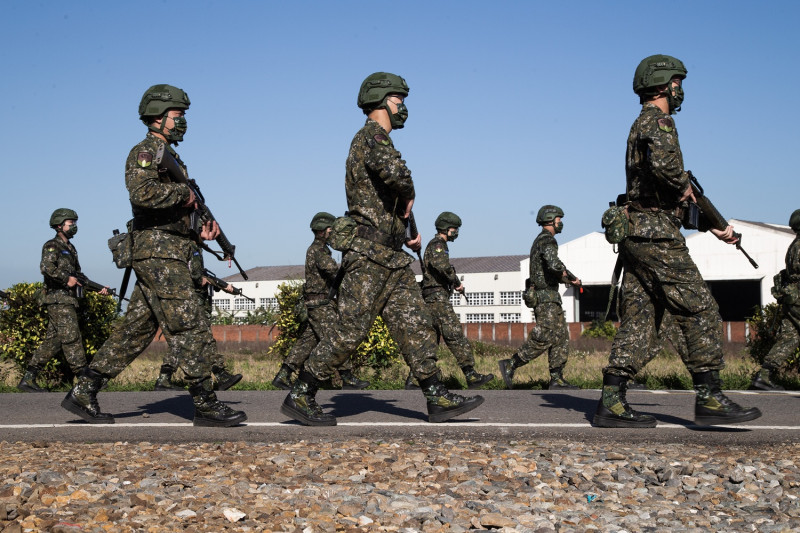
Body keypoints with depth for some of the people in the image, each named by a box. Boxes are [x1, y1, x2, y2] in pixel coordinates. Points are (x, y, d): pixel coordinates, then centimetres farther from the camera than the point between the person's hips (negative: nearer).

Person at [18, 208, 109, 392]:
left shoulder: (70, 248, 22)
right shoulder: (52, 246, -5)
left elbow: (79, 276, 24)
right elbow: (46, 267, -23)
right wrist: (66, 279, -18)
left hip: (68, 300, 9)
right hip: (59, 299, -9)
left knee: (53, 342, 7)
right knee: (72, 339, -9)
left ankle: (28, 379, 10)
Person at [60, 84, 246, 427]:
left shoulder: (169, 156, 24)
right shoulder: (146, 151, -6)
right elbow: (141, 191, -27)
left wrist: (200, 233, 9)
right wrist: (184, 193, -16)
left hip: (166, 257, 10)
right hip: (160, 254, -10)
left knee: (134, 332, 9)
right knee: (190, 326, -8)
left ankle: (83, 394, 13)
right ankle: (206, 406, -5)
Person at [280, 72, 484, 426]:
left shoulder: (378, 141, 21)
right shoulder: (371, 136, -10)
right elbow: (395, 171, -33)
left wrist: (407, 229, 20)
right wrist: (409, 195, -12)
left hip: (391, 256, 10)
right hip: (368, 253, -10)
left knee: (415, 324, 6)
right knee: (350, 330, -7)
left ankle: (438, 400, 8)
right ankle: (300, 397, 1)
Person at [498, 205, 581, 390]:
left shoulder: (540, 241, 21)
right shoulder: (547, 240, -12)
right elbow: (554, 264, -30)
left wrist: (570, 281, 16)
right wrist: (571, 277, -12)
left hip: (549, 297, 10)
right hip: (546, 297, -10)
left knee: (561, 337, 8)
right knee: (544, 338, -11)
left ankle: (557, 379, 7)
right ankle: (510, 365, -8)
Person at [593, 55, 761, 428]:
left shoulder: (642, 125, 25)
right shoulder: (657, 120, -7)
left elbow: (683, 199, 28)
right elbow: (664, 163, -31)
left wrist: (716, 227, 28)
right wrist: (684, 185, -11)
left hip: (636, 238, 10)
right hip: (656, 235, -10)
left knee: (638, 321, 6)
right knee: (701, 312, -4)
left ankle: (612, 404, 3)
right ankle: (709, 399, -1)